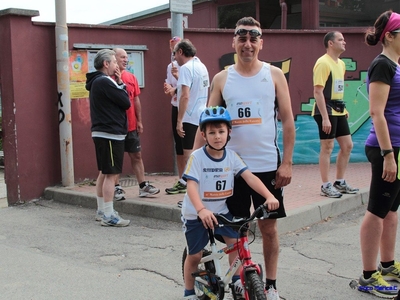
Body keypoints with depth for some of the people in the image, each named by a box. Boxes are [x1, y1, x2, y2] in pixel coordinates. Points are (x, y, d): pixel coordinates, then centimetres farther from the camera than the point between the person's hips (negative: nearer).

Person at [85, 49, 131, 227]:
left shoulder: (97, 82, 15)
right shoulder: (104, 82, -16)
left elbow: (115, 100, 14)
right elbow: (126, 102, -15)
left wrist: (118, 83, 5)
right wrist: (120, 83, -2)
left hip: (102, 133, 11)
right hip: (110, 134, -11)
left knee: (104, 173, 15)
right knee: (111, 174, -8)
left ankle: (101, 211, 23)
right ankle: (108, 215, -7)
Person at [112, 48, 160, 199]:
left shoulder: (131, 77, 8)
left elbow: (136, 100, 11)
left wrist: (139, 121, 9)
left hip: (131, 125, 5)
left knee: (136, 155, 10)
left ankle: (143, 186, 16)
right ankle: (117, 188, 14)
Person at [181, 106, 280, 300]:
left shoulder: (232, 157, -7)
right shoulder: (197, 157, -19)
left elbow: (250, 177, -16)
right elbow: (191, 185, -27)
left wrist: (269, 196, -31)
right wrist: (201, 210, -44)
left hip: (221, 211, 3)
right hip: (196, 215, -3)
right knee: (195, 255, 4)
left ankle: (237, 282, 9)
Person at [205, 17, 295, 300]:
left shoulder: (274, 75, 1)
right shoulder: (222, 78, 3)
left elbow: (288, 120, 0)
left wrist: (287, 162, -5)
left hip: (267, 165, -1)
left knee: (268, 226, 8)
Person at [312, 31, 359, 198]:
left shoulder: (341, 64, 14)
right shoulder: (323, 63, -13)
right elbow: (318, 92, -18)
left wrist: (343, 109, 13)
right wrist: (325, 117, -22)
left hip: (339, 111, 9)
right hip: (327, 112, -9)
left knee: (347, 145, 12)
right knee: (327, 148, -3)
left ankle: (340, 182, 23)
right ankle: (326, 186, 7)